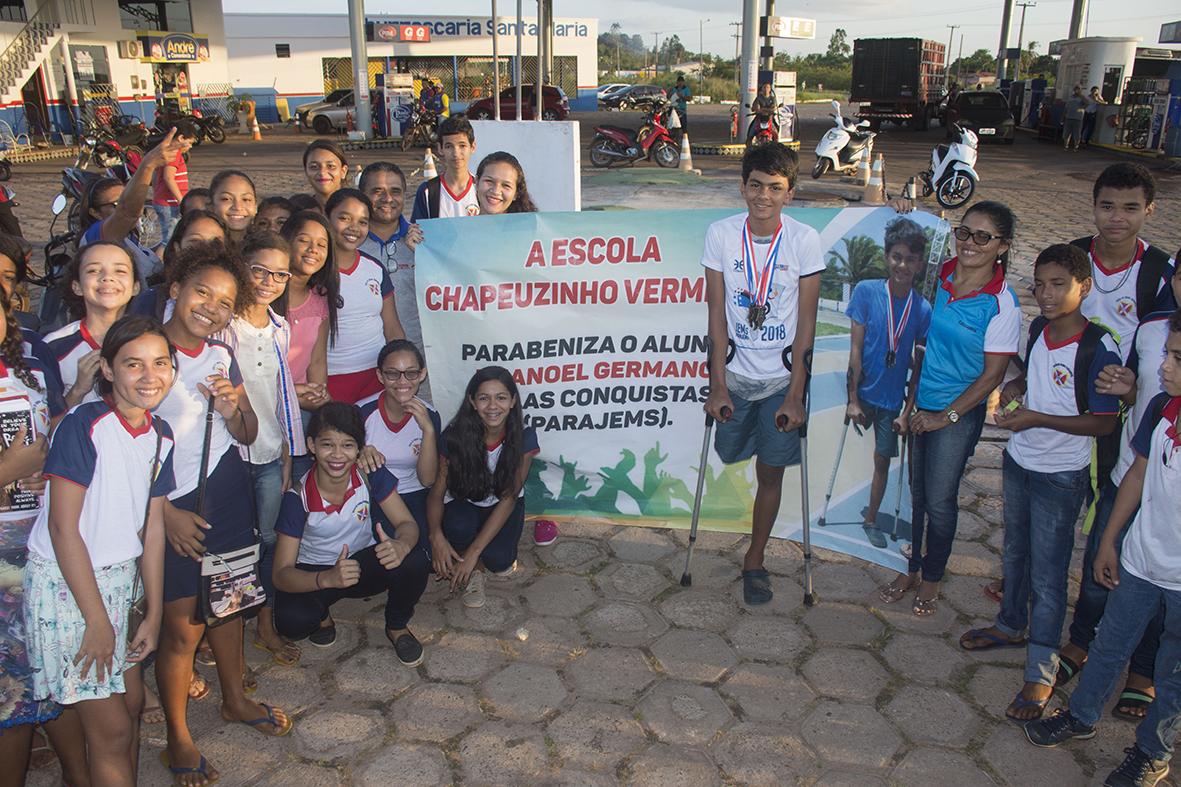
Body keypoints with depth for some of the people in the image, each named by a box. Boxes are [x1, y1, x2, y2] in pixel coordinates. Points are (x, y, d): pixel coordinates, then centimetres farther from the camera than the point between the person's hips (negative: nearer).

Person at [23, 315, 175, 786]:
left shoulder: (159, 437, 2)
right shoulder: (84, 426, -20)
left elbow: (152, 526, 6)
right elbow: (62, 528, -19)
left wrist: (153, 613, 7)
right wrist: (97, 620, -16)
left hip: (120, 580, 7)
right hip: (65, 584, -7)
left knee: (132, 702, 16)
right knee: (112, 728, 0)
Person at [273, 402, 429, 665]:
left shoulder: (371, 475, -18)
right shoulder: (298, 497, -23)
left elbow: (407, 523, -16)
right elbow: (281, 574, -24)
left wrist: (401, 545, -43)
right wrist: (328, 579, -45)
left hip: (364, 563, 1)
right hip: (314, 574, -1)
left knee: (415, 562, -30)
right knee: (291, 620, -33)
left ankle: (397, 626, 3)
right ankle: (322, 614, 7)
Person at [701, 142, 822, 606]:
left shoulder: (804, 240, -10)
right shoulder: (721, 234, -8)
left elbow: (806, 321, -8)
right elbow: (716, 313, -6)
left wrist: (795, 394, -12)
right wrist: (717, 386, -9)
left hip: (782, 376, -1)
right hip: (735, 372, 1)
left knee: (770, 472, 5)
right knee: (730, 453, 13)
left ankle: (755, 560, 25)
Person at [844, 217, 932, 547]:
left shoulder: (923, 309, -5)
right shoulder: (866, 291, -11)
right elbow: (856, 348, -11)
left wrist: (908, 411, -3)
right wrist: (853, 399, -13)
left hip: (892, 398, 2)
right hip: (863, 391, -2)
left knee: (883, 459, 11)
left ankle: (871, 520, 27)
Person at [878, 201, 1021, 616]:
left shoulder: (1001, 303, -14)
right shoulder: (936, 276, -3)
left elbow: (992, 374, -11)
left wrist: (945, 416, -11)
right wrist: (910, 393, 0)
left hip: (958, 413, -4)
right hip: (915, 403, 4)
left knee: (939, 500, 7)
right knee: (910, 491, 13)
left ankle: (931, 579, 28)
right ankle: (909, 568, 33)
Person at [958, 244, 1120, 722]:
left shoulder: (1098, 349, -21)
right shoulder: (1039, 330, -1)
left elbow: (1105, 423, -19)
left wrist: (1036, 418, -26)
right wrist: (1016, 387, -2)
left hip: (1060, 477, -7)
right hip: (1019, 462, 7)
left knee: (1047, 574, 1)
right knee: (1015, 553, 23)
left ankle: (1041, 674, 13)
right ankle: (1012, 626, 45)